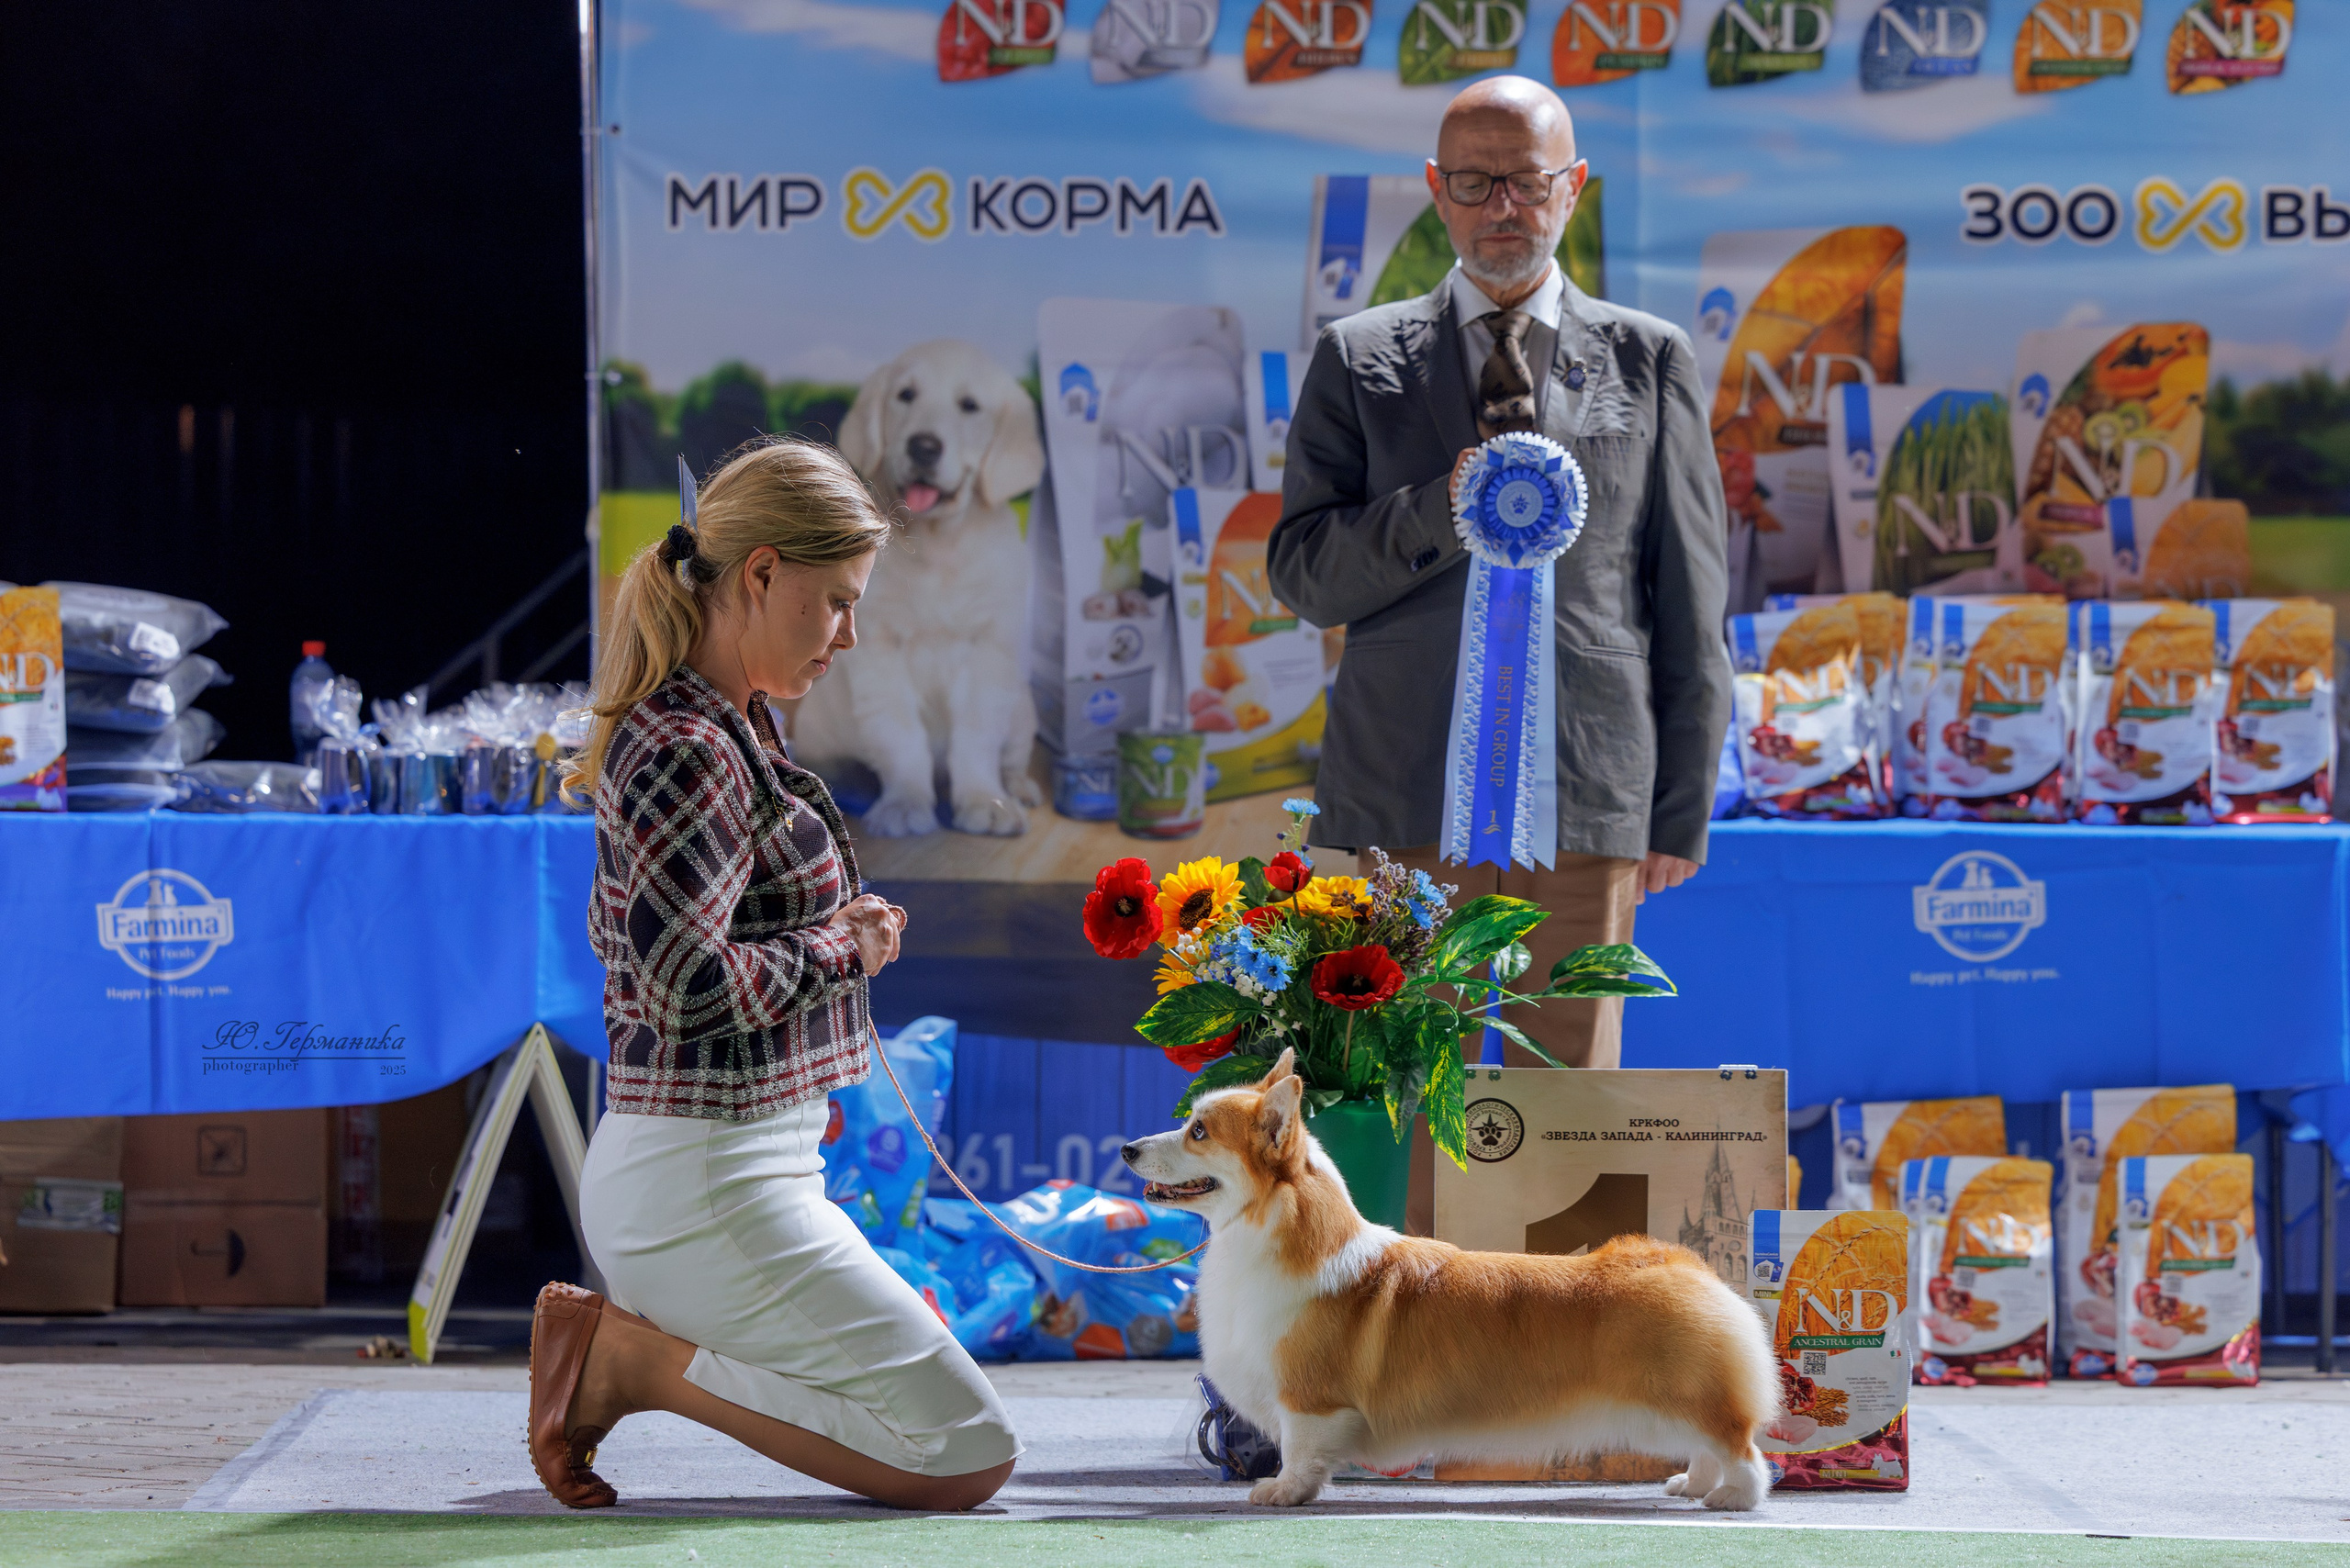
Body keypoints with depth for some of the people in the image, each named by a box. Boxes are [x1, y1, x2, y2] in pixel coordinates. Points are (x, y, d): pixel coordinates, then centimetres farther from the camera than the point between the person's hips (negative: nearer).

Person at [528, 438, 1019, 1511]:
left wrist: (831, 928, 9)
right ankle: (630, 1359, -6)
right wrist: (844, 948, -9)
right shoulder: (687, 751, -19)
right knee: (969, 1458, -6)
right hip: (707, 1183, -10)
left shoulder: (728, 728, 13)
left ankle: (621, 1342, 12)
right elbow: (689, 983, -26)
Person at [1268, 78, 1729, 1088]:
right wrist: (1441, 513, -12)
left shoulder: (1649, 360, 12)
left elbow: (1691, 597, 10)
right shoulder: (1360, 360, 12)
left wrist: (1684, 805, 5)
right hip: (1404, 794, 0)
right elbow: (1302, 576, 5)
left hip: (1588, 798, 0)